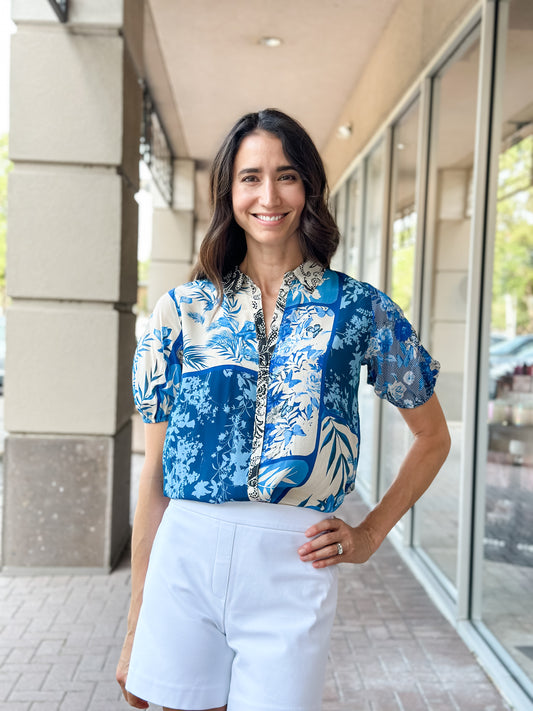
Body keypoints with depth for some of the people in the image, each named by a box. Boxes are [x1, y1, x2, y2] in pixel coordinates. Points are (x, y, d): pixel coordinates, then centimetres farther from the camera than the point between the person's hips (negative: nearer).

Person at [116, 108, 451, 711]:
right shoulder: (183, 310, 3)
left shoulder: (363, 311, 1)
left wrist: (370, 535, 5)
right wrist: (135, 626, 7)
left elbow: (433, 439, 13)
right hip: (185, 555, 1)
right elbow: (155, 468, 5)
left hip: (293, 567, -1)